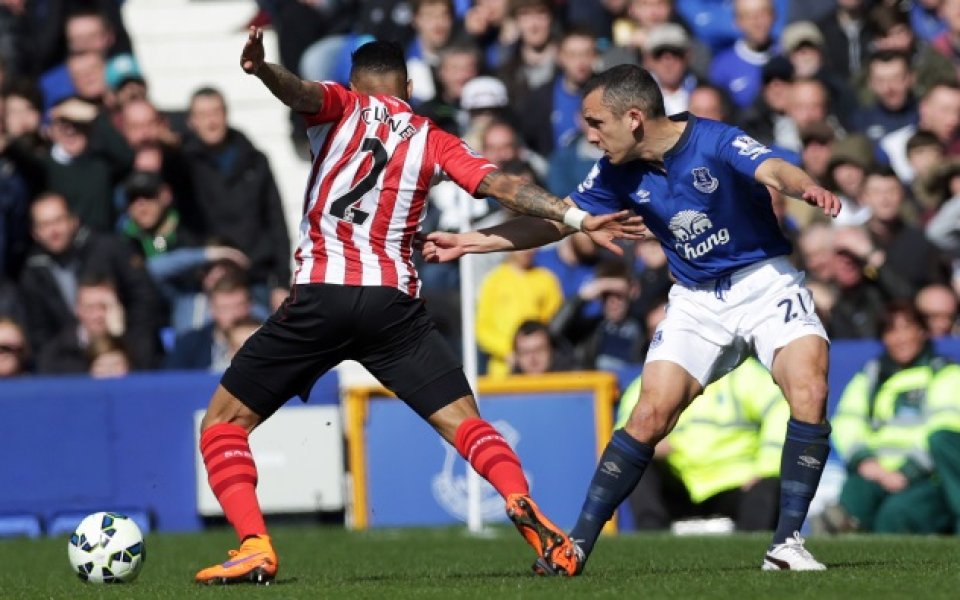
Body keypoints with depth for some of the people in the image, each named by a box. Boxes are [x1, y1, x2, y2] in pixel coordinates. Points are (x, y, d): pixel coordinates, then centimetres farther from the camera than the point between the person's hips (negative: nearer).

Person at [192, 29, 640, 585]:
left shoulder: (341, 106, 10)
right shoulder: (434, 141, 15)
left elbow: (301, 92, -12)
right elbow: (500, 184, 4)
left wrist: (261, 68, -32)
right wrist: (577, 218, 2)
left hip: (321, 294, -2)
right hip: (395, 304, 2)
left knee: (224, 423, 9)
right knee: (464, 421, 6)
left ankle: (254, 546, -10)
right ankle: (524, 506, -23)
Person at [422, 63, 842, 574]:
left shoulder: (716, 143, -21)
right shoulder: (619, 173, -4)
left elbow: (775, 171, -39)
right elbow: (556, 220, 8)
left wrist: (807, 188, -63)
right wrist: (466, 242, 6)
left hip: (764, 281, -4)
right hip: (696, 299, 4)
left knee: (808, 390, -25)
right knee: (650, 416, -9)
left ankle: (787, 543, -18)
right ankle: (578, 545, -2)